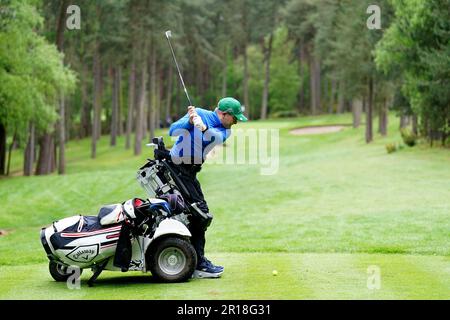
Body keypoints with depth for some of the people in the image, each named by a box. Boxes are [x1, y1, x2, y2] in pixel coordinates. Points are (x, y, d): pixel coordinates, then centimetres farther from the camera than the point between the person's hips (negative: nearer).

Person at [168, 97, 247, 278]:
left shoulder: (225, 130, 5)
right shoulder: (200, 114, -11)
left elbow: (217, 136, -20)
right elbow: (173, 131, -20)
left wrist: (204, 128, -41)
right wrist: (190, 121, -37)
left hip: (190, 172, 8)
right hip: (178, 168, -8)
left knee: (201, 214, 12)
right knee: (200, 213, -13)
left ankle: (198, 261, 21)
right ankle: (199, 265, -12)